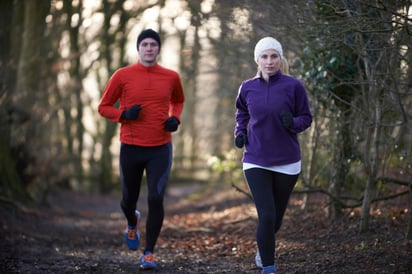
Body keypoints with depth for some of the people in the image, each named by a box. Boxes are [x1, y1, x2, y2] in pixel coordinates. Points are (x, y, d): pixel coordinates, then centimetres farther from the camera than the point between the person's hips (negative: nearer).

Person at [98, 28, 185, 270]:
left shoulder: (171, 77, 3)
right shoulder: (122, 76, -2)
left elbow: (178, 101, 23)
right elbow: (104, 107, 5)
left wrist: (175, 119, 2)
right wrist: (124, 114, -14)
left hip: (160, 149, 0)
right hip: (131, 148, 0)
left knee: (156, 199, -12)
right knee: (129, 200, 12)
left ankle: (149, 253, 1)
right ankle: (132, 223, 50)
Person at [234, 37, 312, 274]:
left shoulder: (293, 86, -7)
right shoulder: (248, 88, -1)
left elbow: (306, 118, 0)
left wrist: (293, 123, -21)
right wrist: (240, 132, 2)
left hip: (287, 162, 0)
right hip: (256, 162, 0)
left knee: (276, 216, 15)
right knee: (266, 216, -13)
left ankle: (264, 247, 48)